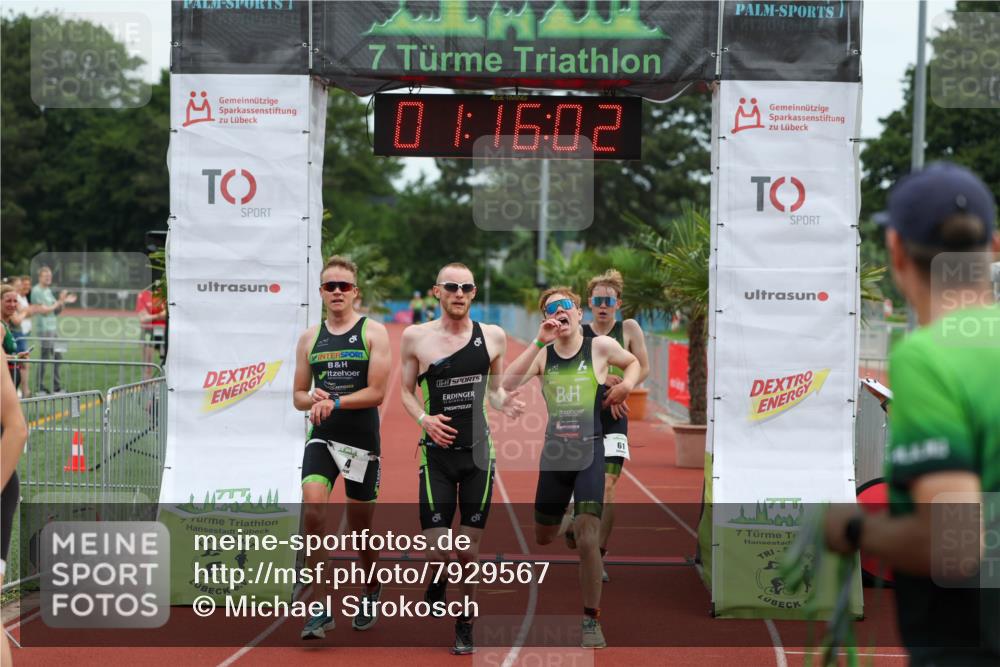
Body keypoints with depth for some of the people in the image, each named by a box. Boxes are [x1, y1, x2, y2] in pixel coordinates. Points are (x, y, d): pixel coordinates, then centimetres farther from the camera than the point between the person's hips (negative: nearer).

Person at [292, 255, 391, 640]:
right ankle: (321, 608, -16)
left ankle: (371, 593, 37)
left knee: (360, 527, 9)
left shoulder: (373, 333, -2)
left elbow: (377, 392, -10)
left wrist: (335, 402, -21)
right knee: (313, 509, -20)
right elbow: (299, 396, 15)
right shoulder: (310, 338, 10)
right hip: (322, 437, 2)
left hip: (362, 439, -2)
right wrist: (313, 400, -7)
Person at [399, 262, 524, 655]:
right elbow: (406, 391, 6)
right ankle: (437, 583, 27)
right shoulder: (416, 337, -2)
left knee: (470, 550, 4)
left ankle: (465, 626, 21)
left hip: (478, 453, 2)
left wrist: (504, 402, -7)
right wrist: (424, 418, -13)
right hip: (436, 453, -1)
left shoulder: (493, 336, 3)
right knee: (436, 551, -9)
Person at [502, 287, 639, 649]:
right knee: (542, 538, 16)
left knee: (587, 539, -15)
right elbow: (507, 384, -16)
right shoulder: (543, 354, 2)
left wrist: (627, 384, -4)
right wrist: (539, 341, -20)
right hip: (553, 455, 3)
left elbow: (634, 362, 18)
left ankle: (591, 620, -3)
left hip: (589, 455, -3)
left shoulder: (600, 347, -2)